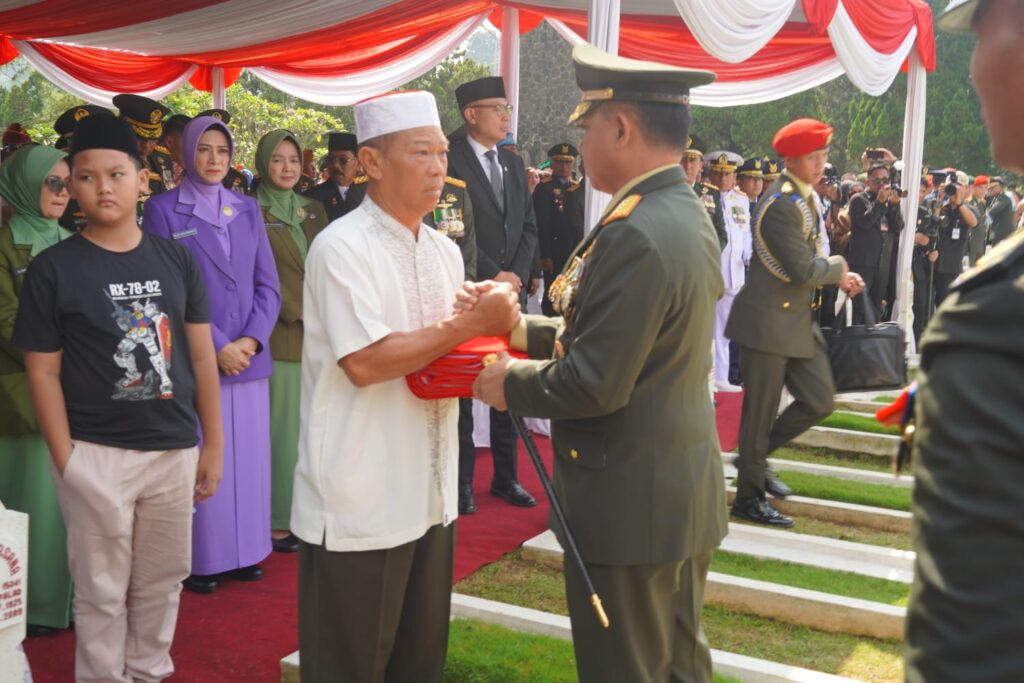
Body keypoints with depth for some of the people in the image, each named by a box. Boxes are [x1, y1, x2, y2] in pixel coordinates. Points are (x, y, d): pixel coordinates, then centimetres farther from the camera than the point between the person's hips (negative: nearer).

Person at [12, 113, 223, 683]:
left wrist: (213, 445, 5)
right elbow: (43, 372, -4)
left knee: (164, 579, 16)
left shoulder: (177, 259, 3)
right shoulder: (53, 268, -5)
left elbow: (202, 357, 6)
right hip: (96, 455, -3)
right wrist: (66, 462, -8)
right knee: (102, 590, 9)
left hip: (175, 449, 3)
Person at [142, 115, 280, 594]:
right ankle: (201, 559, 14)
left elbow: (269, 284, 7)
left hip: (248, 356, 4)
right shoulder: (164, 209, -1)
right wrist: (216, 348, -13)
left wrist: (250, 341, -8)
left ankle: (244, 551, 22)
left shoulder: (248, 210, 11)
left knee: (247, 456, 9)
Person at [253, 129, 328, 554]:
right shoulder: (253, 213, -2)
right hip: (281, 334, -5)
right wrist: (302, 313, -11)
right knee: (284, 427, -3)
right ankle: (277, 519, 6)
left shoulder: (314, 210, 16)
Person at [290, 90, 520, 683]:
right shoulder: (341, 247, -13)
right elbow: (364, 363, -22)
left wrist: (497, 328, -5)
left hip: (430, 493, 7)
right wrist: (472, 325, -19)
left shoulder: (446, 252, 11)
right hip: (359, 501, -7)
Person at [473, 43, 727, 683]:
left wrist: (509, 382, -8)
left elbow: (595, 384, -24)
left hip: (629, 505, -9)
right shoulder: (689, 214, 6)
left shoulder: (634, 234, -24)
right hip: (685, 491, 9)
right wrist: (523, 327, 7)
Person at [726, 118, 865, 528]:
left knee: (819, 401, 11)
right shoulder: (781, 204, -19)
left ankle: (755, 458, 27)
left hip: (798, 320, 9)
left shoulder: (803, 197, 11)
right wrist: (838, 267, -5)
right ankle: (749, 497, 15)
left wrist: (839, 276, 1)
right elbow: (802, 270, -23)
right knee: (761, 411, 1)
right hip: (768, 322, -9)